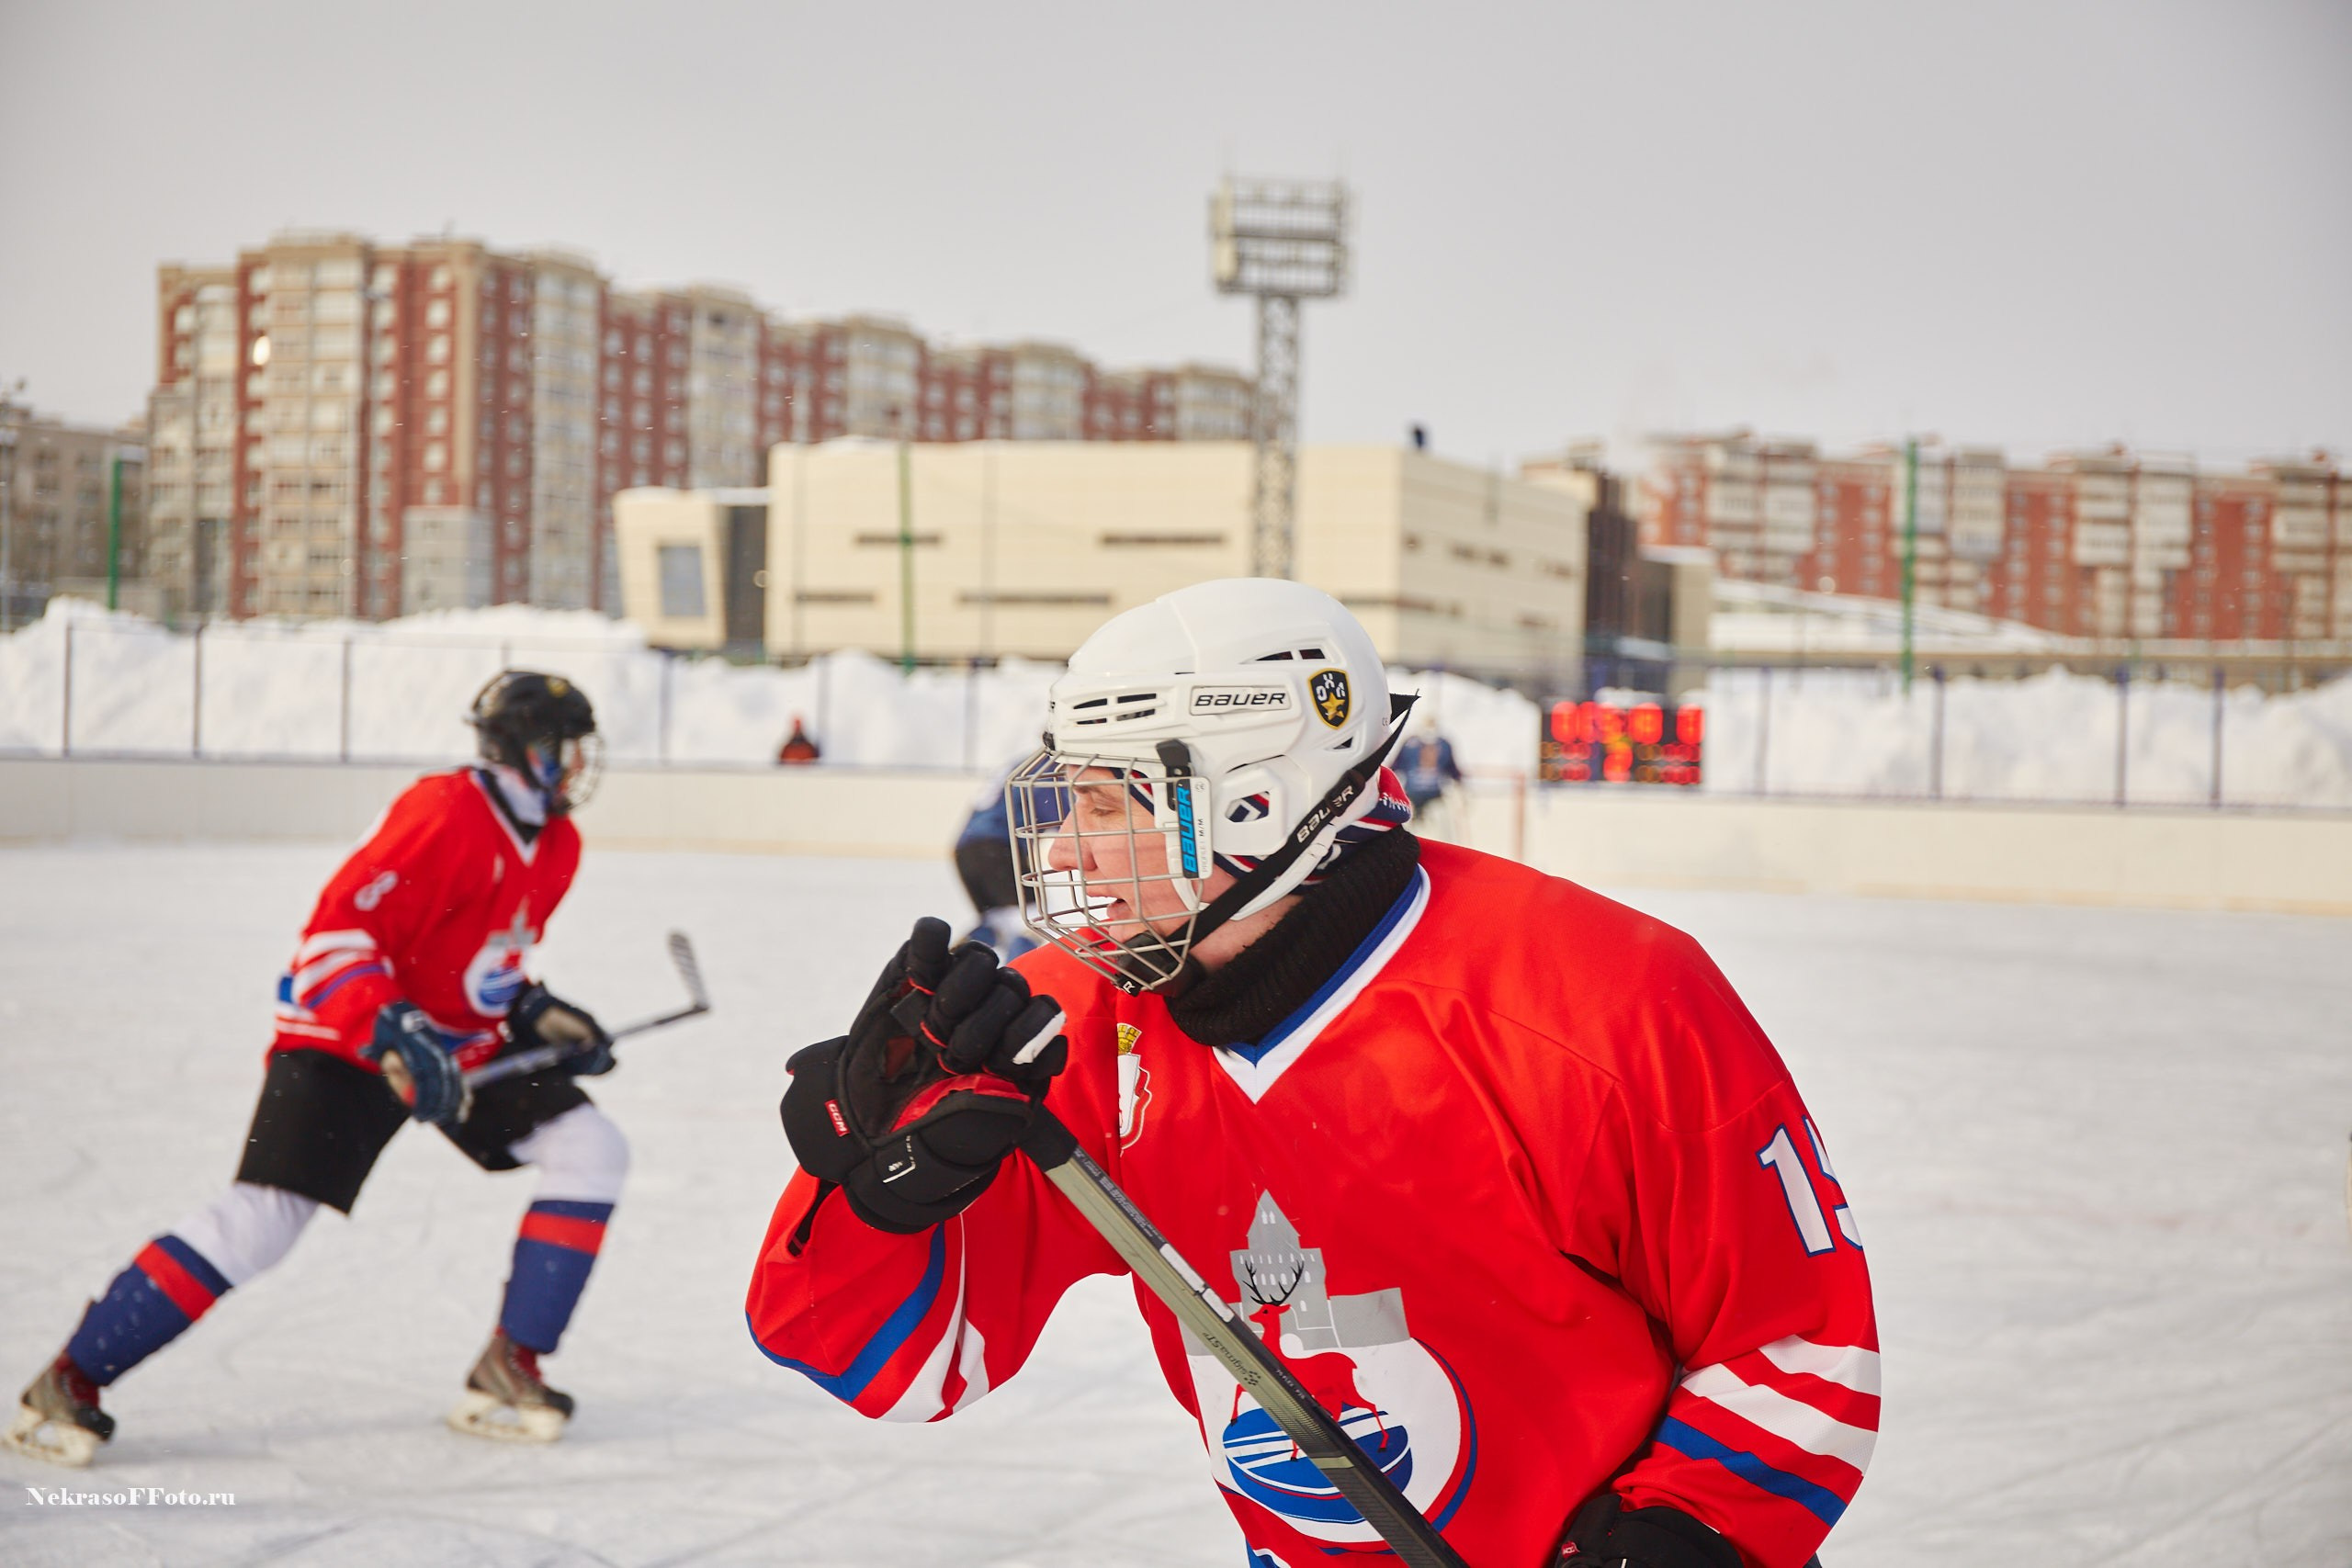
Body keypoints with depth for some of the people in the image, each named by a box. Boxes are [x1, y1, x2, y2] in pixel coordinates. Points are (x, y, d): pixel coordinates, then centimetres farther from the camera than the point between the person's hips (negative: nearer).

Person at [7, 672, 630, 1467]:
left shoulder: (555, 845, 5)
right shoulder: (444, 815, -23)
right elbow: (333, 935, -29)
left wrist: (536, 1012, 4)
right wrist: (394, 1035, -39)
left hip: (469, 1043, 8)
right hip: (344, 1040, -8)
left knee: (592, 1150, -6)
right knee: (262, 1218, -19)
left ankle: (508, 1370, 0)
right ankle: (68, 1381, -8)